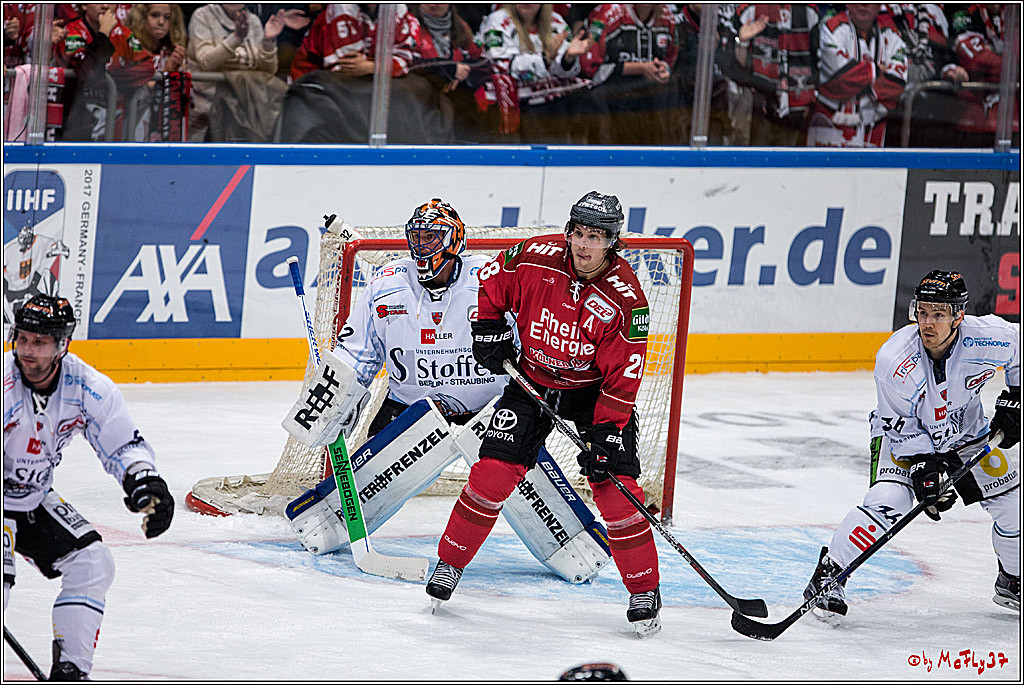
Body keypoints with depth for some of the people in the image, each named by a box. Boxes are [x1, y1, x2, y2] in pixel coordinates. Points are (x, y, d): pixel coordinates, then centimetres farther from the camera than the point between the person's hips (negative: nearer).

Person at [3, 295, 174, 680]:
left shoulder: (88, 388, -12)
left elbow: (124, 446, -4)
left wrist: (147, 486, -23)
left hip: (34, 500, 6)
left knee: (93, 564, -3)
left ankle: (69, 670, 4)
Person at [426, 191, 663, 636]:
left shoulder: (625, 298, -24)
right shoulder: (536, 258, -18)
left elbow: (623, 376, -21)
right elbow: (490, 282, 3)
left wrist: (605, 433, -24)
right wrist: (487, 329, -5)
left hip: (594, 389, -2)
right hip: (533, 379, 2)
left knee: (614, 482, -13)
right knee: (495, 466, -9)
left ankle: (644, 589, -1)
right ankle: (450, 561, 8)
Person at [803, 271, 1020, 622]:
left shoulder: (988, 336, -27)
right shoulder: (894, 359, -32)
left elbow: (1020, 354, -3)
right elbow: (901, 424, -21)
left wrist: (1013, 401, -8)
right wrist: (923, 468, -28)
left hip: (966, 432, 4)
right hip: (903, 433, -4)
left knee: (1013, 505, 0)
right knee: (887, 500, -27)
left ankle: (1012, 581, 27)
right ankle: (828, 575, -15)